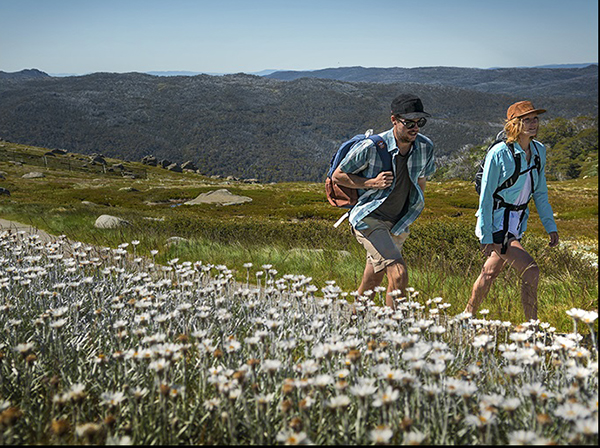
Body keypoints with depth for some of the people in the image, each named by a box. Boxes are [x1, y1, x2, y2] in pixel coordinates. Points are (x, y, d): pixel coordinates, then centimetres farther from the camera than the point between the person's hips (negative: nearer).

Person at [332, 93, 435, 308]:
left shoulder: (426, 147, -5)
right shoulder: (370, 147, -20)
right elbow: (338, 176, -8)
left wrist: (411, 215, 16)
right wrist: (372, 182, -21)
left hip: (397, 225, 6)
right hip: (369, 219, -6)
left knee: (370, 286, 16)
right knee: (399, 275, -22)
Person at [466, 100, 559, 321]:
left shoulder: (539, 151, 4)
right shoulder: (499, 153, -17)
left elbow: (540, 192, 13)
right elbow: (486, 195, -15)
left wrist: (550, 226, 10)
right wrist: (486, 237, -16)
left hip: (517, 223, 7)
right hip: (496, 224, -7)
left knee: (490, 273, 16)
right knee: (530, 271, -15)